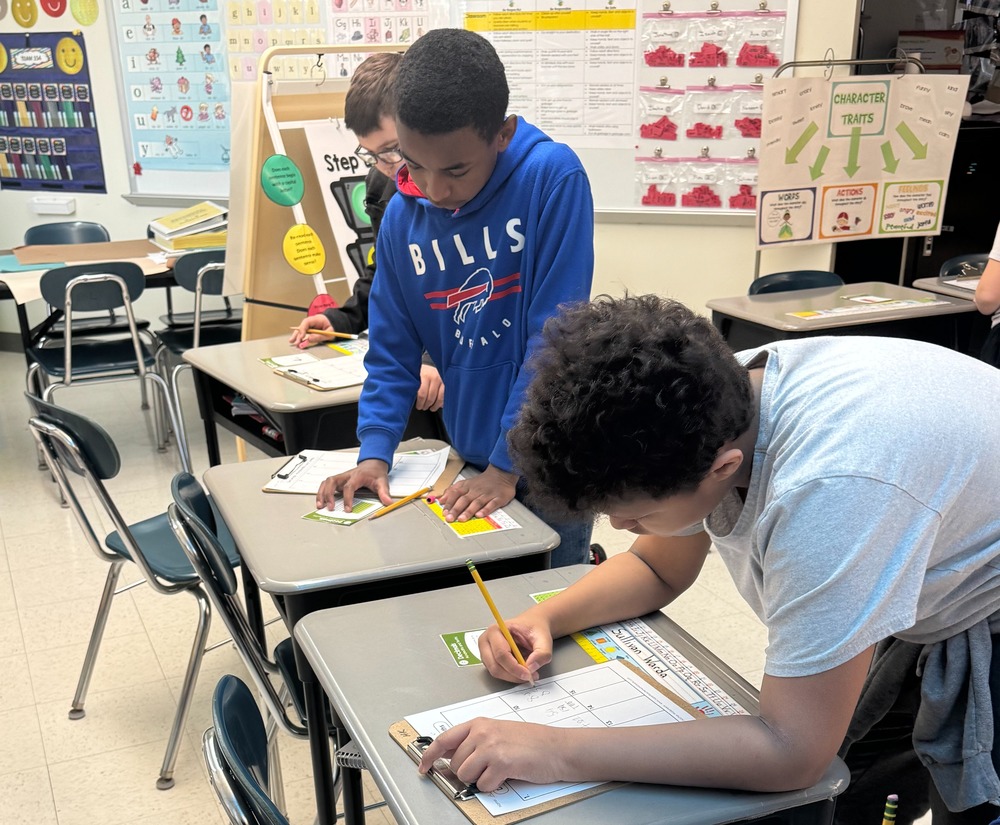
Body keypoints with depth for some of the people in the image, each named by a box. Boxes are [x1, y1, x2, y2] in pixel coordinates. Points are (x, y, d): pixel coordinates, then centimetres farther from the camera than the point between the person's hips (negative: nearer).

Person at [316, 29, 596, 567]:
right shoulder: (402, 215, -4)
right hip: (471, 458, 4)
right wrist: (375, 453, -9)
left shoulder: (552, 178, -18)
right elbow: (392, 351, 3)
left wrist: (509, 465, -18)